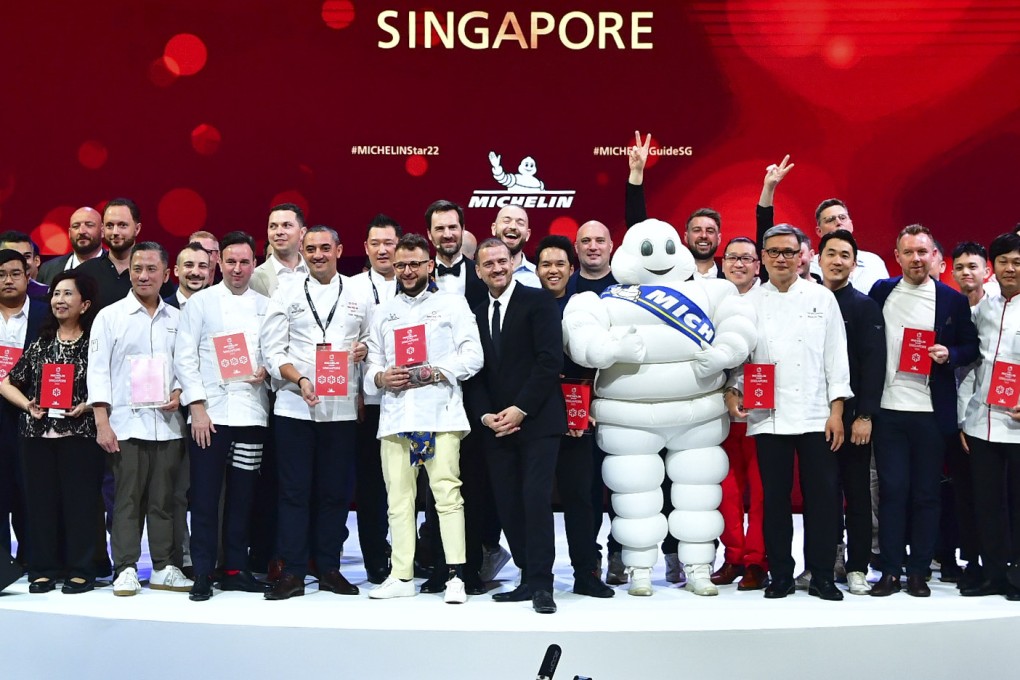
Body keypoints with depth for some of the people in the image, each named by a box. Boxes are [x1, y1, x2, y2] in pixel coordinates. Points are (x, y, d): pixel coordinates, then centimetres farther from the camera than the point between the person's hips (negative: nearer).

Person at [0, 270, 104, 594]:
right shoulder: (39, 345, 12)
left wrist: (87, 405, -15)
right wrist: (28, 405, 0)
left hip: (79, 434, -3)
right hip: (38, 433, 4)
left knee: (79, 501, 0)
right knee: (41, 501, 5)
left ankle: (79, 571, 8)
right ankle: (44, 570, 14)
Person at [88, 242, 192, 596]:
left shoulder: (176, 319, 11)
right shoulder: (110, 316, 3)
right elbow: (98, 371, -1)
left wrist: (179, 392, -4)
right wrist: (102, 423, -8)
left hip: (168, 423, 3)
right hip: (126, 424, -2)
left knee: (163, 499, 6)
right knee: (127, 499, -2)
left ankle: (164, 568, 14)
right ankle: (126, 570, 5)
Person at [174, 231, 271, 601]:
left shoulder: (266, 306, 12)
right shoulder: (200, 303, 4)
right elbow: (184, 357, 0)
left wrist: (266, 370, -7)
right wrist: (197, 407, -8)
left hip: (251, 413, 3)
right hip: (210, 413, -2)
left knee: (242, 496, 6)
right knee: (205, 497, -2)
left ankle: (235, 569, 16)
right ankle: (203, 574, 5)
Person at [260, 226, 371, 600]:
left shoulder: (359, 295, 10)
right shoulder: (286, 295, 6)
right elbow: (273, 350, 0)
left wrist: (363, 349, -7)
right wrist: (300, 380, -15)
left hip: (342, 407, 1)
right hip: (294, 405, -1)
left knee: (335, 490, 5)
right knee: (294, 490, -1)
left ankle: (329, 569, 15)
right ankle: (292, 572, 5)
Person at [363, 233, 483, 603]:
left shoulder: (453, 303, 10)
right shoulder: (383, 312, 22)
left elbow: (472, 355, 1)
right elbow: (371, 364, 19)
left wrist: (434, 372, -11)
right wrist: (380, 377, -4)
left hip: (439, 412, -4)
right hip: (395, 415, 4)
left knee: (447, 492, -11)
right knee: (398, 497, 2)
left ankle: (455, 576, -11)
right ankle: (401, 576, 7)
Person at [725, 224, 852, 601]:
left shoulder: (822, 298, 7)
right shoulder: (749, 302, 8)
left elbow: (836, 356, 5)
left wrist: (836, 410, -1)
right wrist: (732, 390, -9)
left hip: (815, 415, 0)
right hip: (767, 417, 1)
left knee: (823, 496, 0)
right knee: (775, 498, 5)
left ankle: (821, 576, 11)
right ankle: (780, 575, 15)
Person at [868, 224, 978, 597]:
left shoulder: (953, 300, 4)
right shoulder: (881, 291, 7)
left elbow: (971, 346, 9)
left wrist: (949, 355, -12)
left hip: (931, 411, 0)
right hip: (888, 408, 1)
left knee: (926, 493, 5)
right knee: (892, 490, 2)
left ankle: (919, 572, 14)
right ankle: (890, 571, 8)